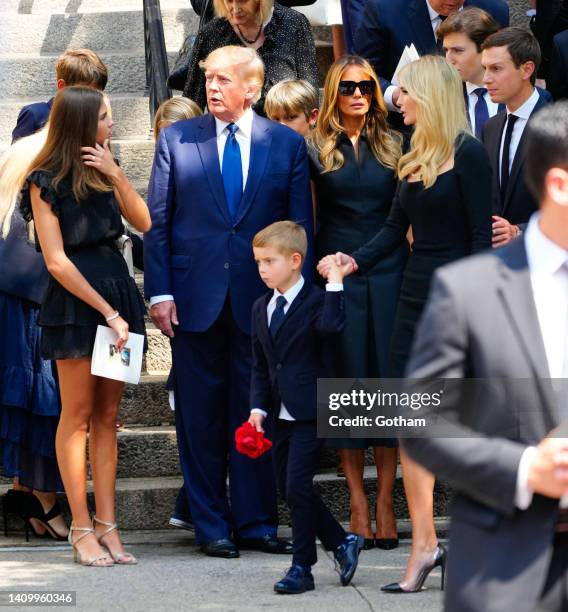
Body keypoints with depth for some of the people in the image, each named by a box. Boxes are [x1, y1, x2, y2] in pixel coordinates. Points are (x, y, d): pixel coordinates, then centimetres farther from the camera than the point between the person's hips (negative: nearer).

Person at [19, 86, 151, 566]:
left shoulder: (102, 169, 12)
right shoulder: (46, 181, -7)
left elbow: (145, 223, 5)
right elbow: (57, 261, -11)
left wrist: (117, 176, -7)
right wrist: (107, 312, -14)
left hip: (118, 289, 6)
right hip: (75, 301, -6)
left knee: (107, 415, 6)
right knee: (78, 414, -3)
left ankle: (107, 525, 7)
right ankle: (82, 529, 1)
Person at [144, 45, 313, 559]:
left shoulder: (288, 144, 5)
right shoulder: (176, 139, 5)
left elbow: (301, 226, 5)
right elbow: (158, 221, 4)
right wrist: (159, 291, -5)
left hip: (261, 298, 0)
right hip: (195, 298, 0)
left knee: (257, 415, 4)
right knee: (200, 416, 4)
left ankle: (256, 522, 12)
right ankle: (211, 525, 12)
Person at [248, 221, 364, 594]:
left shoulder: (315, 300, -9)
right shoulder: (261, 309, 12)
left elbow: (330, 326, -33)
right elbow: (260, 366, 14)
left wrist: (334, 284, -30)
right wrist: (258, 407, 2)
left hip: (310, 412, -8)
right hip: (280, 415, 8)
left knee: (298, 486, -10)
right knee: (288, 488, 10)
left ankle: (302, 566, -1)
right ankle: (342, 543, 25)